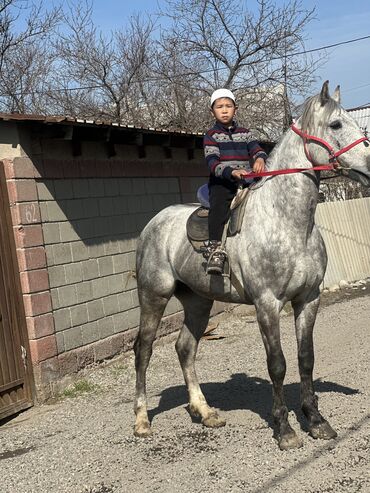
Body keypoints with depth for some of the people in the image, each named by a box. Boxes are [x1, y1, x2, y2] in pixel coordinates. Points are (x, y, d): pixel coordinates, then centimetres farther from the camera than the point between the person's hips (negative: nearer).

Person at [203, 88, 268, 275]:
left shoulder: (244, 133, 18)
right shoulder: (212, 135, 5)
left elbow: (257, 149, 5)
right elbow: (213, 163, -9)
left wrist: (260, 158, -23)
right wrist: (232, 172, -28)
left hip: (246, 181, 4)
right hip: (222, 183, -4)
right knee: (219, 206, -32)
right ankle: (215, 248, -37)